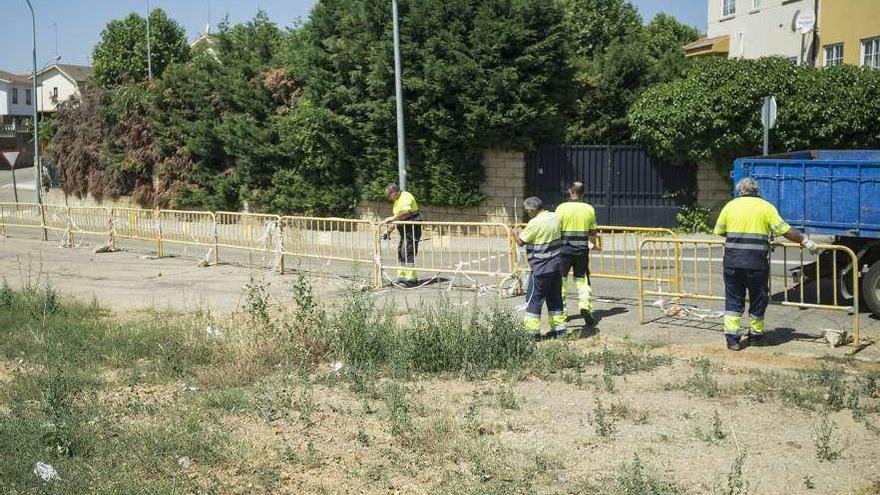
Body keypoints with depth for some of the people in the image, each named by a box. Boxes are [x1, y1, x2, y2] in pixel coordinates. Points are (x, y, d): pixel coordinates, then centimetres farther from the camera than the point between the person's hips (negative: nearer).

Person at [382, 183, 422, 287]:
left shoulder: (405, 197, -15)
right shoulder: (396, 201, 17)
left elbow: (406, 212, -32)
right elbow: (397, 217, 23)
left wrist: (393, 218, -31)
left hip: (412, 229, -10)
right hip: (404, 230, 10)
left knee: (407, 253, -13)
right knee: (400, 252, 11)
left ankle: (411, 279, -12)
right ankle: (401, 277, 18)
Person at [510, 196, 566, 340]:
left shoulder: (535, 223, -19)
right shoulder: (554, 218, 5)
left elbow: (521, 241, -12)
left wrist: (515, 234, 10)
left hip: (541, 268, -8)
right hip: (556, 265, 8)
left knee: (534, 298, 1)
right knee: (555, 297, 16)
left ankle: (532, 331, 1)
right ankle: (559, 328, 20)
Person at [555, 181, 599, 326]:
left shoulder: (561, 208, -6)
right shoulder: (589, 209, 2)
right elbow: (592, 232, 10)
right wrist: (594, 243, 30)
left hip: (564, 248, -2)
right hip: (582, 249, 2)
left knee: (561, 280, 9)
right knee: (582, 279, 10)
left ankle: (561, 311, 12)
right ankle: (585, 305, -9)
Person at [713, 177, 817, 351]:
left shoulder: (730, 206, 8)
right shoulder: (765, 207, 3)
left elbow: (719, 231, 15)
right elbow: (785, 230, -3)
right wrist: (805, 241, 6)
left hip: (732, 260, 1)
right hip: (757, 261, -1)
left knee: (733, 298, 9)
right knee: (758, 299, 14)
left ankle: (732, 338, 3)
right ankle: (756, 335, 26)